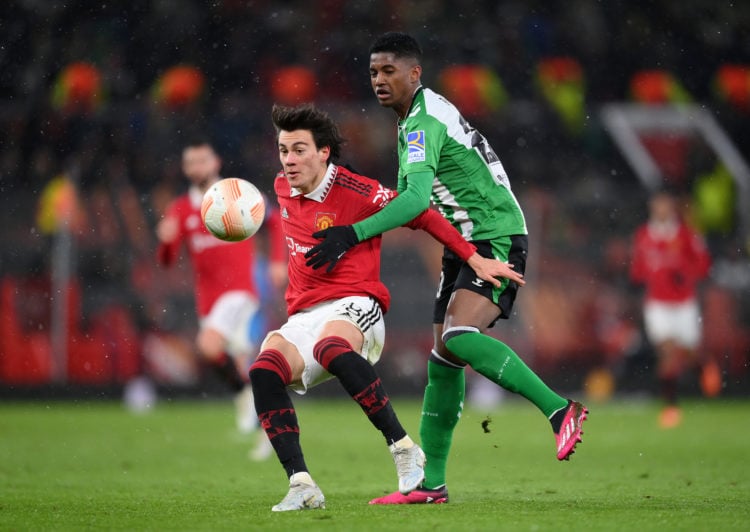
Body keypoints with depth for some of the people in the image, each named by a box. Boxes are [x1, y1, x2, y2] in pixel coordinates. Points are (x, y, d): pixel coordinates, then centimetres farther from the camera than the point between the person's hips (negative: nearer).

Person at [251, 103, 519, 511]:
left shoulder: (356, 192, -7)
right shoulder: (283, 190, 13)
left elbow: (420, 216, -2)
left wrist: (475, 259, -4)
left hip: (354, 308, -6)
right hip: (303, 318, 6)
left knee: (330, 347, -42)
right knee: (264, 370, -28)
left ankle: (404, 448, -30)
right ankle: (301, 485, -31)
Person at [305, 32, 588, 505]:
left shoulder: (423, 122, -16)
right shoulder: (418, 119, 15)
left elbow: (417, 197, -30)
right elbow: (412, 199, 23)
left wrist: (354, 234, -36)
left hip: (496, 239, -10)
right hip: (466, 246, 10)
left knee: (458, 336, -29)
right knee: (443, 362, 5)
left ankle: (560, 410, -25)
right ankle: (431, 483, 8)